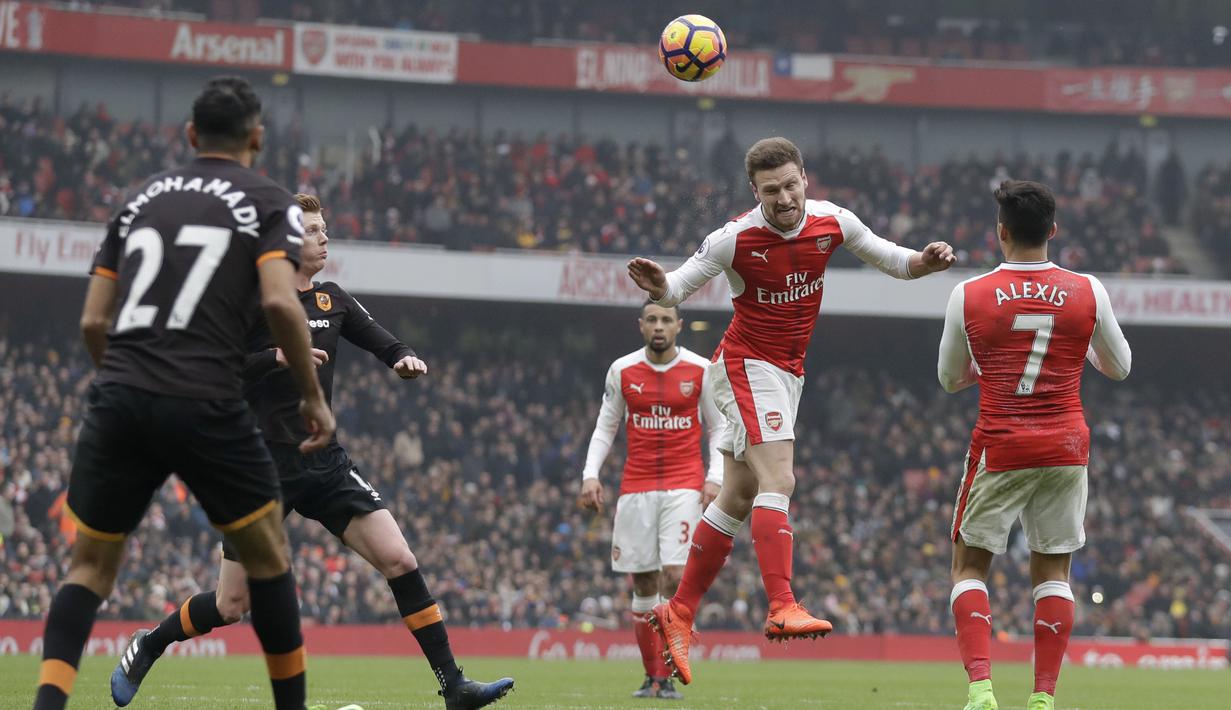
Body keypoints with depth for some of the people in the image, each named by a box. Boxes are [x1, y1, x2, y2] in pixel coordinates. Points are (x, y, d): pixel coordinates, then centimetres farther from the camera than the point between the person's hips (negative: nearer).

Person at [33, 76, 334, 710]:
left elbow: (93, 322, 15)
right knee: (266, 554, 15)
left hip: (118, 396, 3)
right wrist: (314, 398, 0)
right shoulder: (269, 204, 6)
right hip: (205, 405, -3)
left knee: (91, 563, 11)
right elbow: (280, 303, -11)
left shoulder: (142, 199, 19)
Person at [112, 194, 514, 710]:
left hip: (325, 463, 5)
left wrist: (406, 359, -6)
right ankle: (146, 648, 27)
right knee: (231, 604, -1)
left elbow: (385, 344, 17)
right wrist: (275, 357, -27)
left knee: (399, 561, -10)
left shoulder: (332, 300, 10)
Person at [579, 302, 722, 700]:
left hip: (684, 485, -2)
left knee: (674, 576, -15)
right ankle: (650, 676, 12)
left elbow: (718, 429, 8)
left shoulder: (701, 370, 1)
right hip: (636, 486, 2)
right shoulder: (622, 371, 4)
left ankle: (666, 677, -9)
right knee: (643, 584, 3)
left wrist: (715, 478, -4)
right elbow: (605, 428, 10)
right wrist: (590, 474, -2)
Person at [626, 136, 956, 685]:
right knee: (778, 480, -24)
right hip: (747, 366, -6)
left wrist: (926, 262, -13)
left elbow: (891, 260, 8)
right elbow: (680, 287, -9)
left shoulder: (833, 223, -5)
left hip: (787, 372, 6)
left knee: (738, 499, 11)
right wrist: (660, 288, -32)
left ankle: (679, 613, 20)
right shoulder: (736, 239, -18)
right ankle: (782, 608, -32)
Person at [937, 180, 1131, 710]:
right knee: (1053, 570, 10)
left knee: (970, 565, 9)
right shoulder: (1088, 292, -3)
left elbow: (949, 379, 9)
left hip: (998, 449, -2)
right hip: (1066, 447, 2)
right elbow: (1119, 367, 13)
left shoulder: (969, 296, -5)